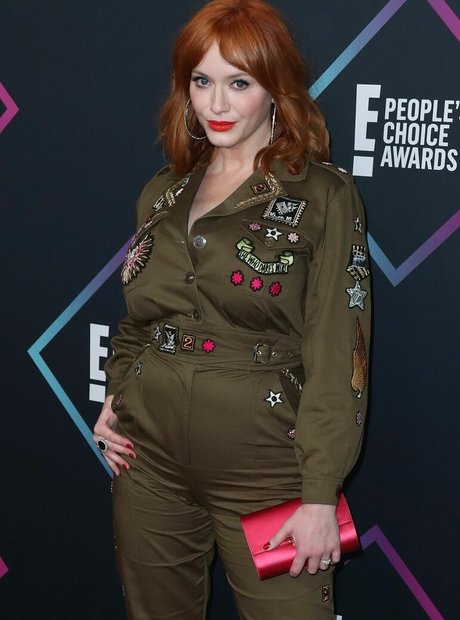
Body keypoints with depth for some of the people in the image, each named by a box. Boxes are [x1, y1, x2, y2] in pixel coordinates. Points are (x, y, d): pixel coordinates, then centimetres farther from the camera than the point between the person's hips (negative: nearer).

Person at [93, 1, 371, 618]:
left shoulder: (322, 196, -6)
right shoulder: (162, 194, 11)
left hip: (264, 466, -5)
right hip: (149, 458, 5)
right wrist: (115, 397, 2)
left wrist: (320, 494, -15)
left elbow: (337, 354, -10)